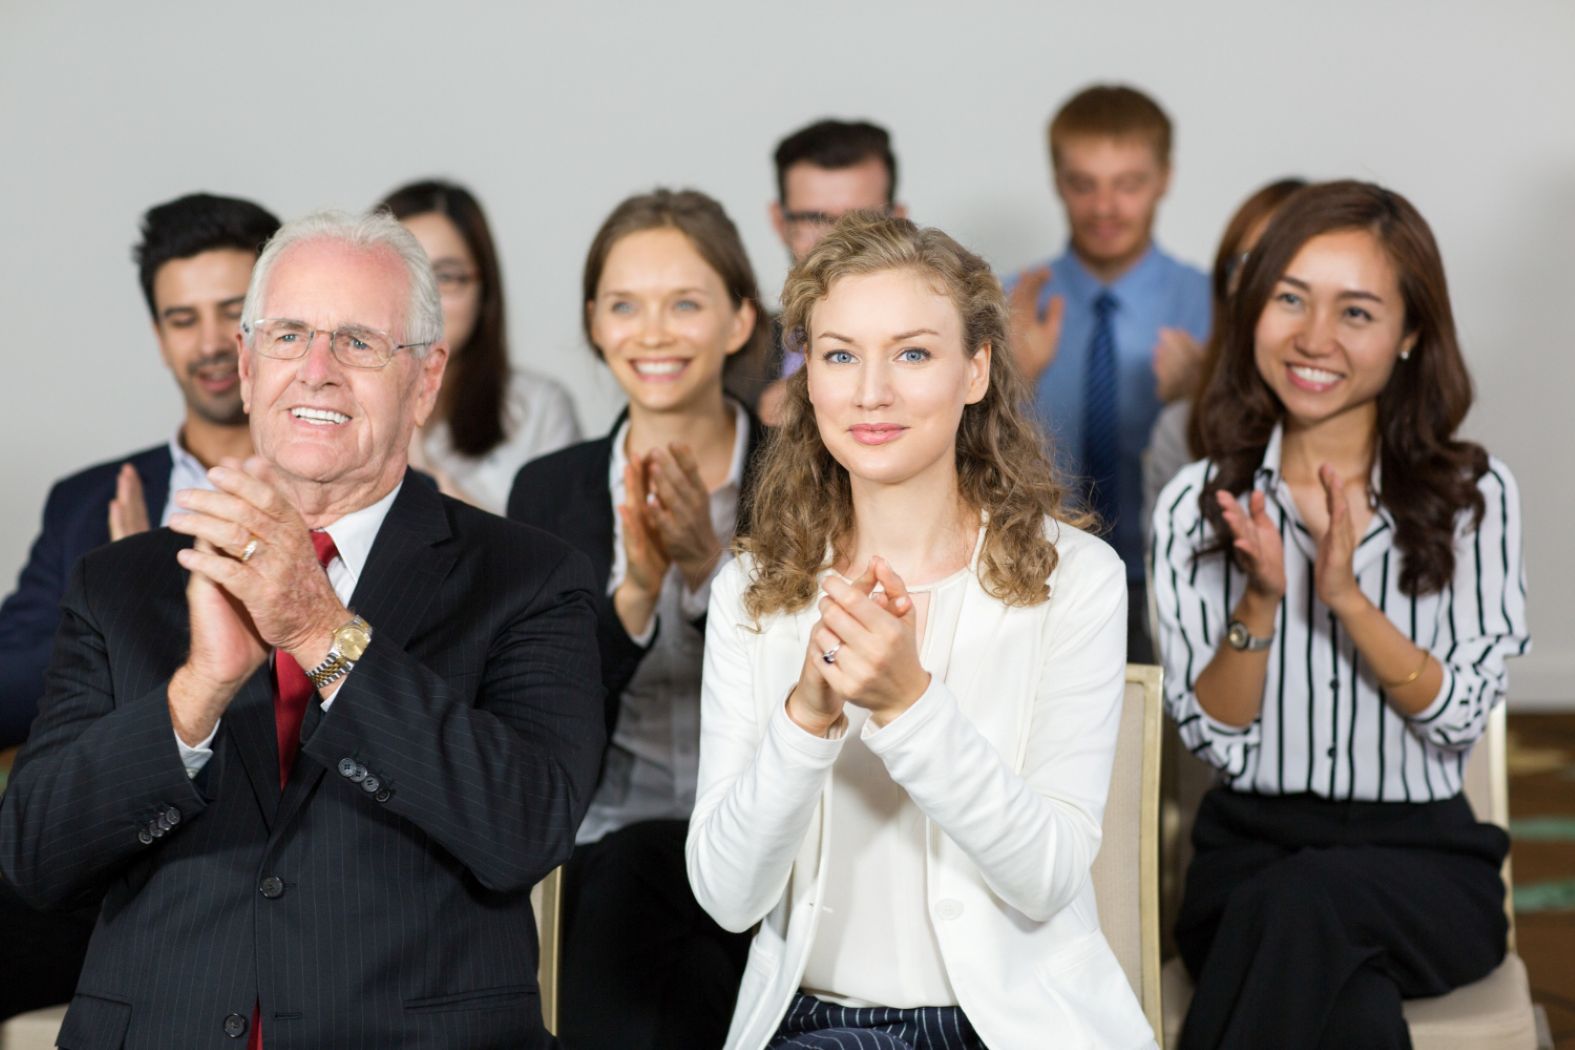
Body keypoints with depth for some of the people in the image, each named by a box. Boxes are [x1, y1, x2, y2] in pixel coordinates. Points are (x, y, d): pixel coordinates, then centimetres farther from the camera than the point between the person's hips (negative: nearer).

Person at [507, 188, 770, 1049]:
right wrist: (633, 593, -16)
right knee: (629, 869, -27)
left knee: (626, 885, -26)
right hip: (611, 844, 1)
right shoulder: (549, 492, 6)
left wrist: (712, 570, -19)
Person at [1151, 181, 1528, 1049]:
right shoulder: (1197, 505, 5)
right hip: (1249, 854, 0)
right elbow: (1214, 736, 1)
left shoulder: (1474, 496, 2)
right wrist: (1259, 602, -17)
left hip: (1424, 858, 0)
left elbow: (1460, 716, -6)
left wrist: (1345, 594, -20)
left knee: (1306, 905, -37)